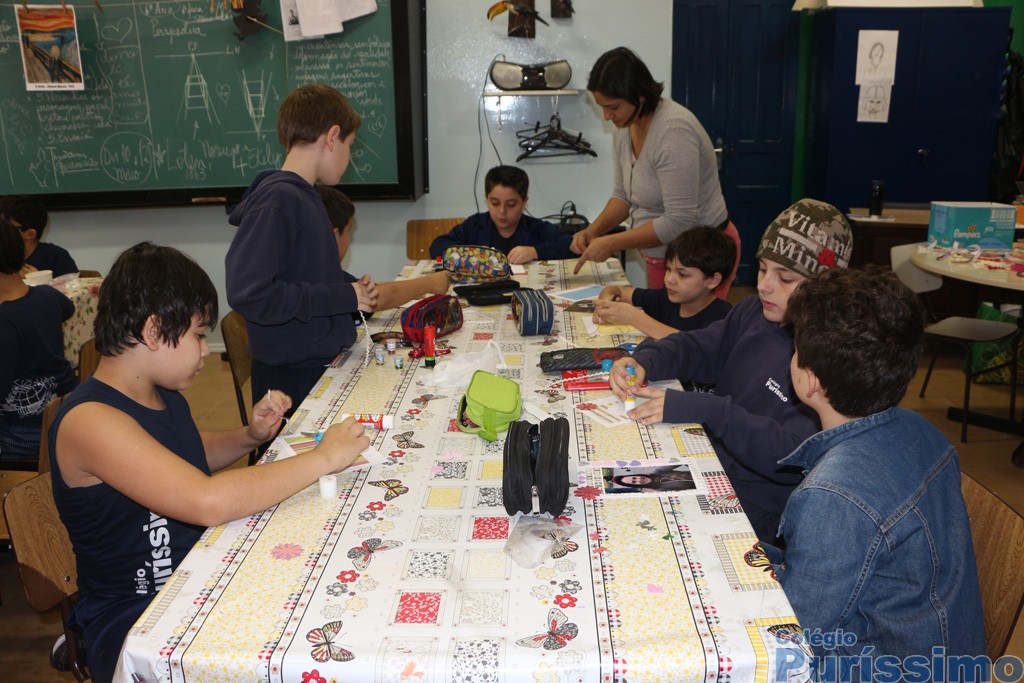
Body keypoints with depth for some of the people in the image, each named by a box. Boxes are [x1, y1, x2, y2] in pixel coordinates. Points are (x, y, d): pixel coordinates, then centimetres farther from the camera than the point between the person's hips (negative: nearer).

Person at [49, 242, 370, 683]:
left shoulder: (162, 393, 4)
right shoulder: (89, 420, -23)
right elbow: (209, 502, -33)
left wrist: (250, 435, 3)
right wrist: (324, 458, -25)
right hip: (135, 622, -8)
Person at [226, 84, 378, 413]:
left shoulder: (306, 196, 10)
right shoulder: (276, 201, -19)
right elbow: (247, 292, -28)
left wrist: (353, 286, 5)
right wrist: (343, 296, -20)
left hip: (324, 366, 9)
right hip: (294, 377, -9)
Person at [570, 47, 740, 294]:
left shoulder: (673, 131, -25)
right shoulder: (625, 127, 0)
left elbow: (679, 222, -27)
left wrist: (611, 243, -23)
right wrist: (594, 230, -6)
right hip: (662, 253, 8)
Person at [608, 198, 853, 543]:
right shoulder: (754, 312, 5)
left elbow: (796, 454, -26)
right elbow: (697, 347, 15)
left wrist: (706, 411, -33)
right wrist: (645, 360, -6)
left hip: (755, 506, -7)